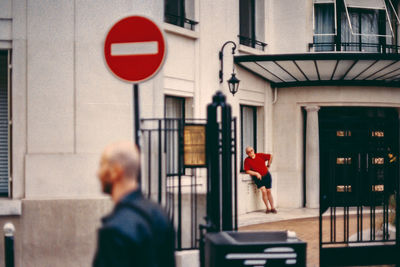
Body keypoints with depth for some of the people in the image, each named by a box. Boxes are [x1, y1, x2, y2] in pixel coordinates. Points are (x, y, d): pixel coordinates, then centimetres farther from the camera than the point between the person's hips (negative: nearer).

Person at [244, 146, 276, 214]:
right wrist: (256, 173, -18)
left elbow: (270, 156, 12)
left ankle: (272, 208, 16)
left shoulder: (260, 155, 0)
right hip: (258, 178, -2)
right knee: (263, 191, -18)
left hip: (266, 175, 2)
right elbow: (247, 171, -10)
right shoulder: (247, 160, -5)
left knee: (268, 191, 5)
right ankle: (267, 208, -6)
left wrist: (268, 165, 14)